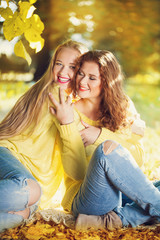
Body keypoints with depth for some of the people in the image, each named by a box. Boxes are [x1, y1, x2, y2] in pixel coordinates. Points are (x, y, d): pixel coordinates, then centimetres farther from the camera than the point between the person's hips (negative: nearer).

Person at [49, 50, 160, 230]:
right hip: (83, 198, -4)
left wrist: (100, 134, -15)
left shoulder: (123, 107, 6)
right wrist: (68, 126, -21)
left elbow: (137, 157, -3)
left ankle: (113, 219, -24)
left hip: (123, 192, 4)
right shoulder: (70, 113, -4)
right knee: (107, 148, -33)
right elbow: (77, 173, -11)